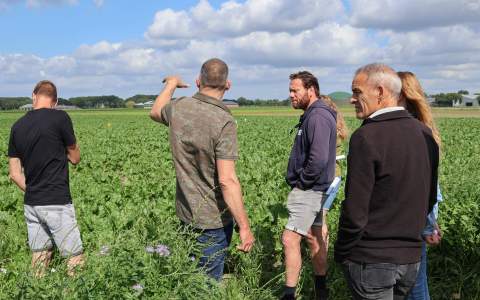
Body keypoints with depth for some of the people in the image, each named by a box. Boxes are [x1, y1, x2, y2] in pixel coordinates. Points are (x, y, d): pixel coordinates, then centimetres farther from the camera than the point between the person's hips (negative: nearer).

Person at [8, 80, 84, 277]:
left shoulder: (17, 126, 6)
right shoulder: (60, 118, -10)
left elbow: (14, 174, 7)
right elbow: (75, 158, 1)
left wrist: (33, 192, 16)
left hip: (31, 204, 6)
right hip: (57, 203, -6)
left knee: (39, 255, 13)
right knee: (75, 257, 1)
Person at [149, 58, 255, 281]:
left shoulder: (178, 108, -3)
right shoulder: (224, 121, -23)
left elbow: (155, 112, 23)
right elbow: (227, 180, -27)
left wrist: (171, 85, 38)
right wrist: (244, 227, -22)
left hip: (185, 211, 7)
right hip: (213, 218, -6)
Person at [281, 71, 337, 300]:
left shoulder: (318, 117, -18)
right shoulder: (312, 114, 13)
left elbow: (319, 159, -27)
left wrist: (301, 182, -15)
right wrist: (300, 181, 11)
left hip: (309, 190, -10)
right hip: (311, 189, 10)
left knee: (290, 239, -10)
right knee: (314, 236, 17)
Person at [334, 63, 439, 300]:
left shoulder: (366, 137, -19)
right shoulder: (425, 133, 3)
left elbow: (355, 211, -19)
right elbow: (430, 199, 11)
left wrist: (341, 254, -5)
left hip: (371, 260, -6)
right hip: (411, 257, 7)